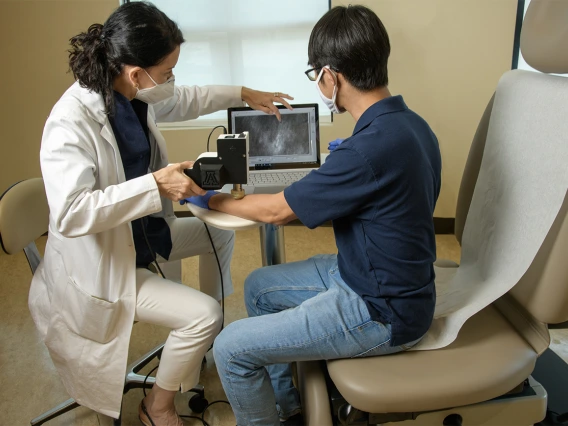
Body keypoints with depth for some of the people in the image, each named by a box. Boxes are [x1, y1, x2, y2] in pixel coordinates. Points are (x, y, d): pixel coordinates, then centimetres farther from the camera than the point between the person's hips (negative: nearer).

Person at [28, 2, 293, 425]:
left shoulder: (132, 95, -7)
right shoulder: (71, 121, -31)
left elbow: (185, 101, 13)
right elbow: (68, 213, -38)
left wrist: (244, 94, 17)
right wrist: (156, 185, -39)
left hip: (143, 231, 9)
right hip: (99, 266, -9)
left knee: (220, 232, 19)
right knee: (203, 314, -18)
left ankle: (208, 338, 38)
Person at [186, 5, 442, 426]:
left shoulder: (370, 147, -30)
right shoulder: (409, 123, -1)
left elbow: (277, 210, -18)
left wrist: (212, 200, -1)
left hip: (381, 313, -9)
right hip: (377, 278, 10)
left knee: (231, 348, -8)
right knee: (259, 285, 19)